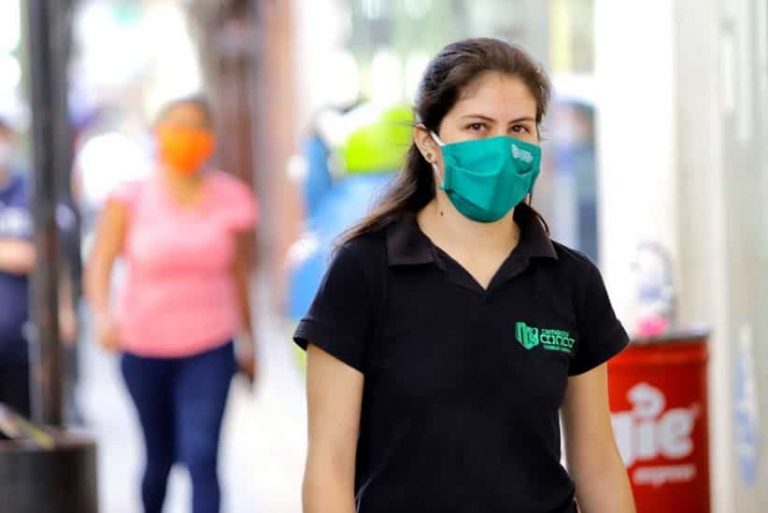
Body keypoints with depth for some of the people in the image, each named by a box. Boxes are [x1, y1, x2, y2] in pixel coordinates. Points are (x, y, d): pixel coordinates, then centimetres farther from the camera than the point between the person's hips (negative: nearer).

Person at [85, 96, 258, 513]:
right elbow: (100, 263, -13)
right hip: (144, 347, 0)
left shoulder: (229, 198, -3)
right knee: (159, 457, 15)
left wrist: (248, 342, 15)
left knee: (201, 458, -14)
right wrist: (102, 315, -32)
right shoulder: (131, 198, -7)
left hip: (209, 349, 0)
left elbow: (238, 272, 8)